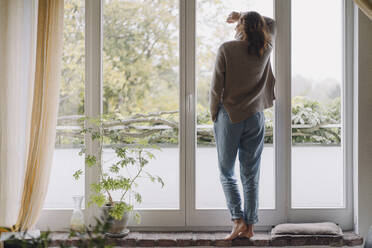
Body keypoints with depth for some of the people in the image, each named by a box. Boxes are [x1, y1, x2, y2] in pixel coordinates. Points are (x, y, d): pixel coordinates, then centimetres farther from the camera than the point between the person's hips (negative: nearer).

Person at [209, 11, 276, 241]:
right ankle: (250, 226, 9)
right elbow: (272, 24, 23)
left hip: (229, 116, -3)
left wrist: (214, 116, 3)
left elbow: (216, 87, -9)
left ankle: (238, 220, -4)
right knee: (251, 175, 8)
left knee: (227, 173, 8)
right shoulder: (265, 49, 1)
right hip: (255, 117, 3)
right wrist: (243, 15, 21)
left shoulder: (227, 49, -10)